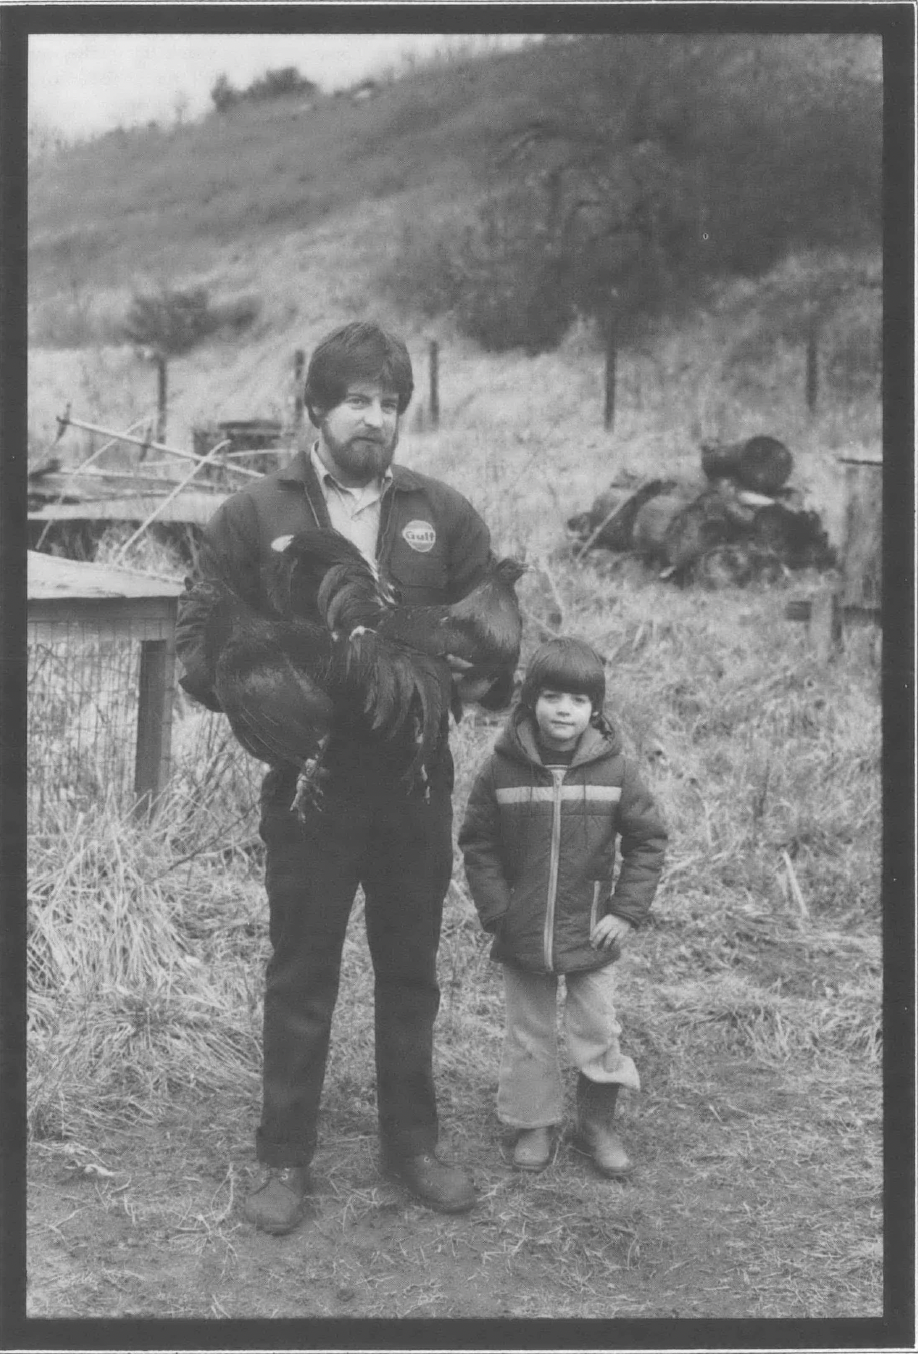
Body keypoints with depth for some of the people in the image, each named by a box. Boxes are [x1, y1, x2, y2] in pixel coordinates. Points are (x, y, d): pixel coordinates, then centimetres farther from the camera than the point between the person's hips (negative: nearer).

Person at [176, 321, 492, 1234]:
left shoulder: (443, 516, 4)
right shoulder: (253, 516, -2)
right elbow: (197, 642, -2)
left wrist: (460, 670, -12)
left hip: (415, 781, 2)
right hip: (309, 781, -2)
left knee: (411, 971, 15)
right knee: (300, 978, 8)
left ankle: (411, 1144, 31)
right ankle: (285, 1160, 23)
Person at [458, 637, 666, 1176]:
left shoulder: (615, 769, -8)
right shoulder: (502, 769, -9)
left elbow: (648, 839, -2)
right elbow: (478, 844, -2)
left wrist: (627, 910, -8)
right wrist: (496, 910, -9)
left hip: (591, 933, 0)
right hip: (522, 934, 0)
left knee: (598, 1033, 9)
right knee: (529, 1035, 13)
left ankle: (598, 1123, 28)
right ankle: (535, 1123, 30)